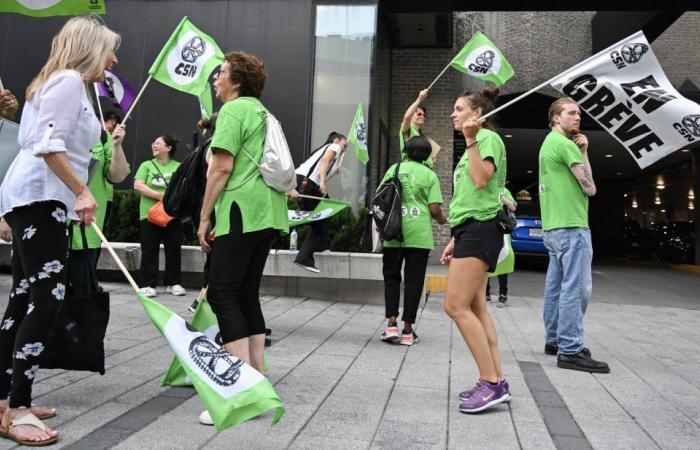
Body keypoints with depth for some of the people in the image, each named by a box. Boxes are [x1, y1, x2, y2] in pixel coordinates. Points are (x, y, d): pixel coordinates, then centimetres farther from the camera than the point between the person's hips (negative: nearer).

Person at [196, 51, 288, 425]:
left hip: (242, 212, -9)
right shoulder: (262, 112, 23)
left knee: (223, 294, -8)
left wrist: (204, 218, -7)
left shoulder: (234, 109, -4)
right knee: (247, 294, 11)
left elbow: (221, 168, -12)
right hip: (267, 213, 9)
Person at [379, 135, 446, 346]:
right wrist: (441, 220, 17)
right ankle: (407, 330, 9)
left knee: (391, 277, 14)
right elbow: (434, 208, -4)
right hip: (419, 234, -1)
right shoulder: (430, 175, 2)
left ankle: (391, 323, 3)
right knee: (413, 281, 5)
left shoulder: (394, 169, 8)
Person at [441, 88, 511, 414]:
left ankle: (492, 383, -10)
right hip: (471, 231, 10)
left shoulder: (488, 137, -4)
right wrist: (456, 240, 22)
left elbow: (481, 181, -22)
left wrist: (471, 139, -18)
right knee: (475, 308, 7)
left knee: (456, 306, -15)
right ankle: (496, 380, 11)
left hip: (479, 229, -10)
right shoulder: (475, 143, 25)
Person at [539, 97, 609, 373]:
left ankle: (554, 340, 21)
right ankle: (570, 351, -10)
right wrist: (583, 152, 9)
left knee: (556, 286, 13)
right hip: (571, 225, -10)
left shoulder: (550, 144, 20)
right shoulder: (565, 144, -10)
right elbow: (589, 188, -9)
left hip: (553, 226, 10)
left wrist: (581, 150, 8)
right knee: (576, 288, -10)